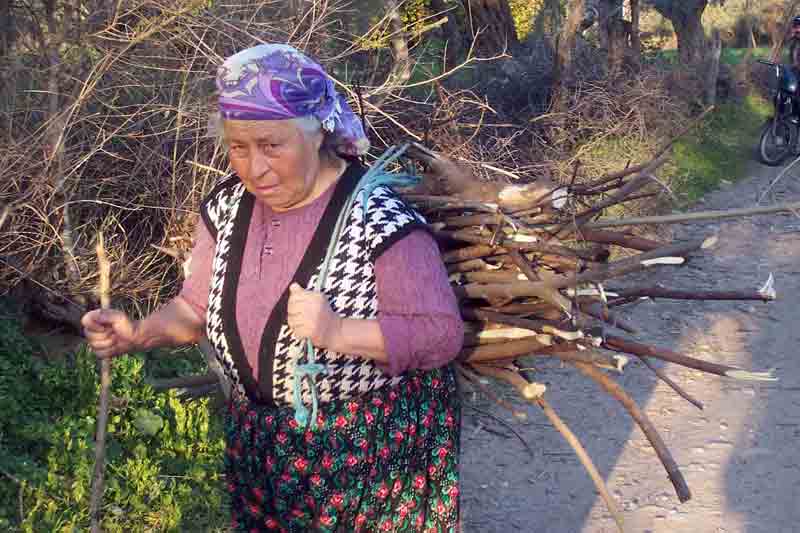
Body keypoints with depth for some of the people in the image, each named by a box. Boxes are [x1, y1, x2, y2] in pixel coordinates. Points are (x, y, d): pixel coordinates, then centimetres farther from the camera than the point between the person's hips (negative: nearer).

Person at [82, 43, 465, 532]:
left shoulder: (379, 218, -24)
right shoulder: (227, 208, -4)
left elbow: (443, 334, -21)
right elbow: (199, 307, 7)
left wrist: (337, 332, -34)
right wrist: (139, 333, -13)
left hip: (376, 449, -5)